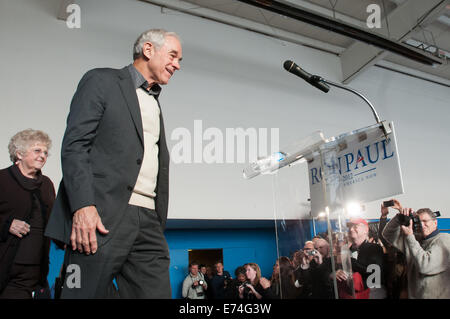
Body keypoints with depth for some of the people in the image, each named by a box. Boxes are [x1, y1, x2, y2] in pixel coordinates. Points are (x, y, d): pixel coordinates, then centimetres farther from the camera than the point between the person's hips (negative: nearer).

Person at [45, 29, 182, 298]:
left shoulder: (155, 104, 26)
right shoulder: (102, 81, 6)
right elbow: (74, 144, -6)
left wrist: (159, 223, 14)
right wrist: (83, 206, -18)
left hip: (148, 222, 6)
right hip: (101, 218, -6)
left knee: (157, 292, 1)